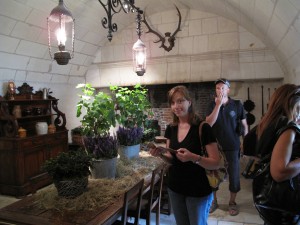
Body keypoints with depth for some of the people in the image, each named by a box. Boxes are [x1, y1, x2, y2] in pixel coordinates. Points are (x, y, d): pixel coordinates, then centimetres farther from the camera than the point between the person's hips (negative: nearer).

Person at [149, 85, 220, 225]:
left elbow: (216, 164, -18)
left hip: (198, 191, -5)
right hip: (175, 189, 6)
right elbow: (172, 160, 7)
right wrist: (161, 154, -14)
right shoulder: (170, 129, -1)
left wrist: (194, 158, -34)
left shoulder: (203, 128, -19)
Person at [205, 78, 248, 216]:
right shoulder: (212, 105, -1)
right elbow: (208, 123, -15)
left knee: (234, 175, 7)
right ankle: (213, 201, 27)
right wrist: (218, 105, -21)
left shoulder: (237, 105, -4)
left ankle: (232, 202, 27)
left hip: (233, 147, -1)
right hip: (215, 146, 1)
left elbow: (244, 124, 5)